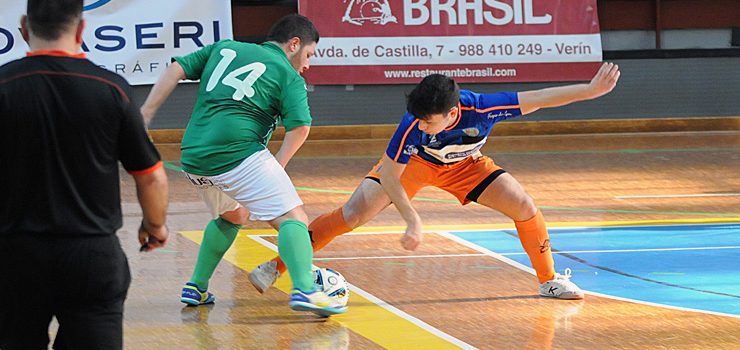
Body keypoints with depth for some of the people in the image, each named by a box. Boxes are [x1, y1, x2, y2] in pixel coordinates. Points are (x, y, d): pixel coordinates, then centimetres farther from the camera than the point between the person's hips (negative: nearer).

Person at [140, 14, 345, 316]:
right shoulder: (289, 76, 7)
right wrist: (276, 167, 2)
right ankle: (304, 290, -27)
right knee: (292, 218, -6)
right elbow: (299, 126, -8)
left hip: (192, 159, 6)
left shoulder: (224, 48, 22)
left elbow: (176, 70, 14)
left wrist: (144, 115, 13)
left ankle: (196, 287, 30)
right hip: (238, 152, -6)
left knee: (232, 216, 31)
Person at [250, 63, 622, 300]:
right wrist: (413, 221, -33)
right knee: (351, 214, -16)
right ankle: (277, 266, -7)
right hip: (413, 164, -2)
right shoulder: (413, 125, -39)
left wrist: (592, 89, -36)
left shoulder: (481, 108, -38)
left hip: (464, 165, 2)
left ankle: (549, 279, 11)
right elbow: (388, 174, -28)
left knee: (525, 206, -12)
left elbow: (538, 99, -32)